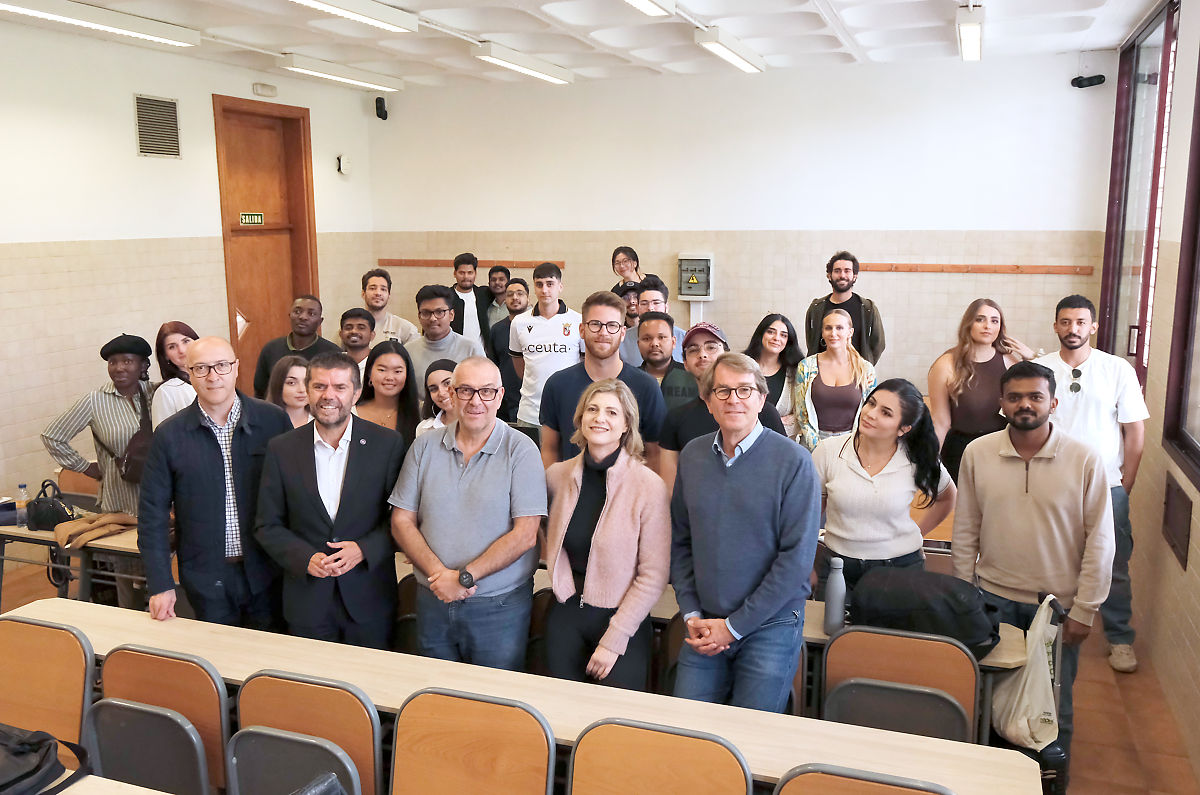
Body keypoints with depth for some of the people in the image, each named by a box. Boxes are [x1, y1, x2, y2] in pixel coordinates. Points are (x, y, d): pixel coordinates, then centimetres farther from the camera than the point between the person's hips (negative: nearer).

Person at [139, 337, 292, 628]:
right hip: (207, 579, 0)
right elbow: (152, 513, 2)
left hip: (267, 573, 0)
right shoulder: (170, 435, -2)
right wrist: (160, 585, -3)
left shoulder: (274, 421, -4)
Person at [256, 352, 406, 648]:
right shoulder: (282, 449, 1)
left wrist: (364, 549, -16)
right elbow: (267, 526, 4)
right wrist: (305, 558, -12)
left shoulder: (388, 444, -4)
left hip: (370, 601, -1)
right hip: (307, 601, 1)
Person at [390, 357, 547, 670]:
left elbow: (525, 535, -13)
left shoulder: (520, 450, -8)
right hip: (433, 601, 3)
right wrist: (439, 573, -12)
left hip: (499, 608, -3)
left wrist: (464, 577, -16)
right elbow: (401, 521, 3)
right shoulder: (425, 447, 4)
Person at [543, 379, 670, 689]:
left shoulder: (649, 485, -12)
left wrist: (614, 638, -14)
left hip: (622, 618, -3)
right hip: (565, 617, 4)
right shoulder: (557, 475, 0)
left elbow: (654, 576, -12)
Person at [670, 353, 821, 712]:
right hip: (704, 628, 4)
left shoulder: (793, 461, -11)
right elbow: (680, 541, 9)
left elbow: (797, 557, -14)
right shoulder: (692, 455, 3)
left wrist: (735, 625, -13)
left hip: (770, 626, -4)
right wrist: (691, 614, -1)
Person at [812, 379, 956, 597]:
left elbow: (946, 499, 15)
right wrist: (808, 568, 2)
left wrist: (917, 534, 9)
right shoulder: (828, 450, -8)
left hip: (900, 568, 0)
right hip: (837, 568, 1)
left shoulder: (919, 461, -7)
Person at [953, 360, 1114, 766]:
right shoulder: (977, 453, -5)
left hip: (1058, 602, -1)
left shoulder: (1085, 459, -11)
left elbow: (1100, 539, -7)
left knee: (1055, 707, 13)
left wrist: (1085, 608, -7)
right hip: (994, 596, 2)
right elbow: (965, 531, 3)